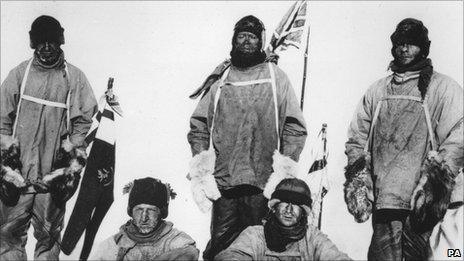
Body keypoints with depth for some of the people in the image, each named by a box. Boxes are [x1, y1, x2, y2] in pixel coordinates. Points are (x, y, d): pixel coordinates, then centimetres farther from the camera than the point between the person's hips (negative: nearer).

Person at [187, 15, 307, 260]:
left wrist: (284, 166, -7)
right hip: (223, 183, 1)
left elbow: (295, 127, 5)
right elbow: (198, 125, 13)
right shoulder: (220, 79, 15)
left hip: (264, 184, -1)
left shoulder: (276, 77, 11)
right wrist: (201, 162, -1)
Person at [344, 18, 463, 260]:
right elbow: (357, 137, 19)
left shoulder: (444, 88, 7)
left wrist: (436, 178, -16)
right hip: (382, 199, 3)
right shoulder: (378, 90, 20)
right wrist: (357, 176, 5)